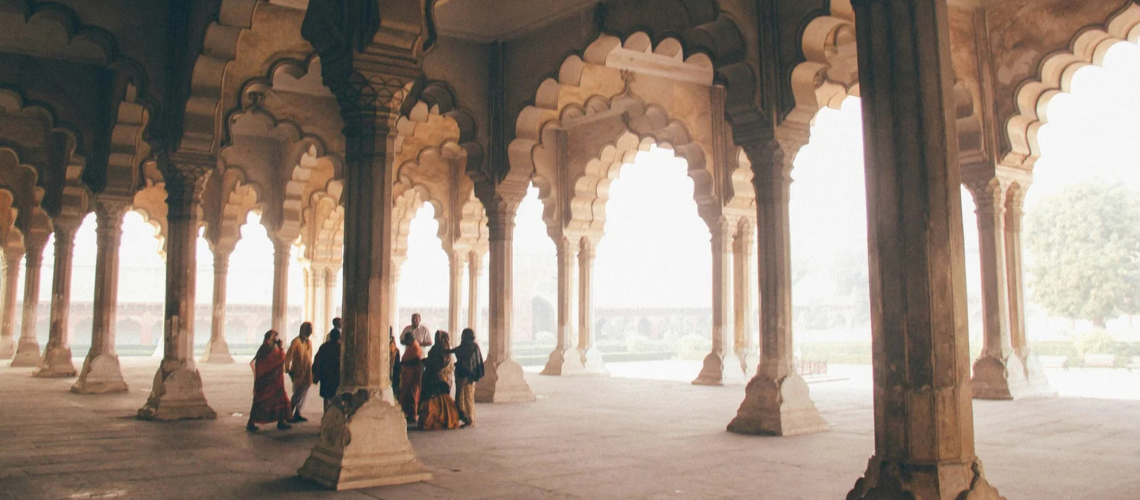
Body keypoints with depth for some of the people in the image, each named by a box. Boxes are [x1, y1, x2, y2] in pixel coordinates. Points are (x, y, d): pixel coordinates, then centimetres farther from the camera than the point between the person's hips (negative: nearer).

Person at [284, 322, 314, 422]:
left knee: (303, 395, 10)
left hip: (307, 374, 7)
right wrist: (288, 370, -13)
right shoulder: (296, 342, -12)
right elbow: (288, 356, -13)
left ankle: (297, 414, 18)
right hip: (298, 373, -7)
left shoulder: (309, 342, 11)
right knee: (298, 394, -6)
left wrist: (311, 371, 15)